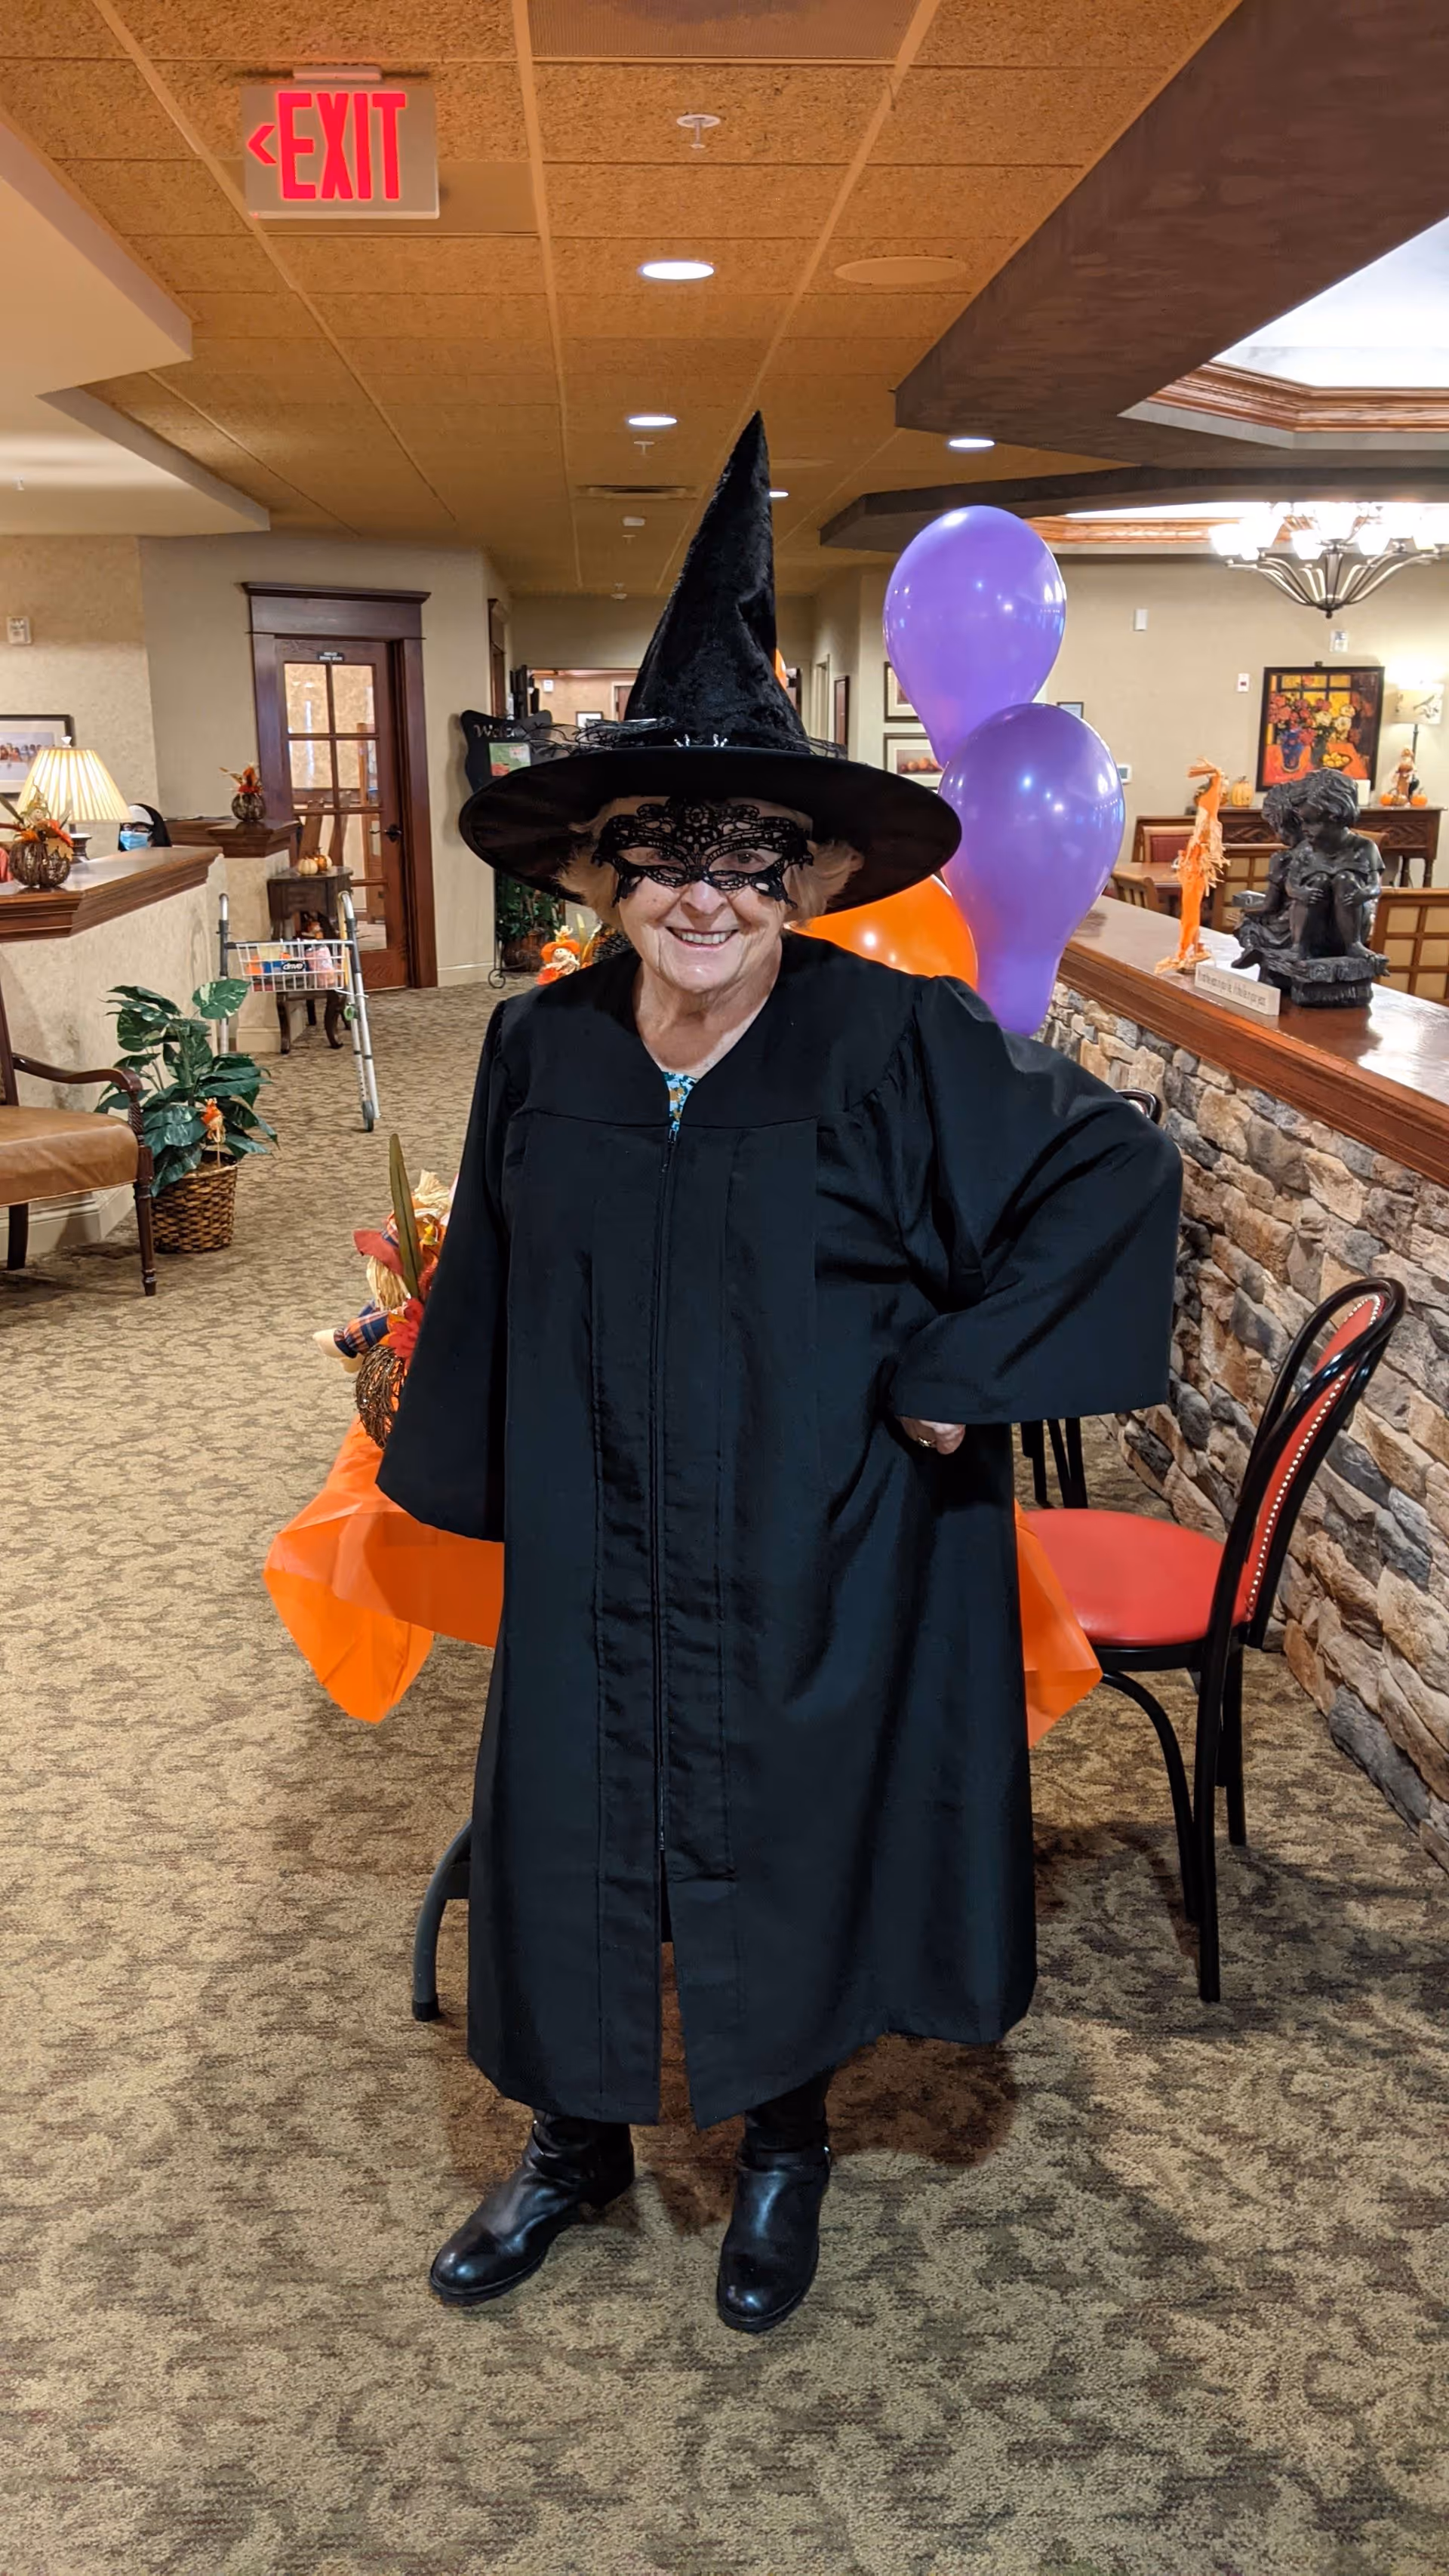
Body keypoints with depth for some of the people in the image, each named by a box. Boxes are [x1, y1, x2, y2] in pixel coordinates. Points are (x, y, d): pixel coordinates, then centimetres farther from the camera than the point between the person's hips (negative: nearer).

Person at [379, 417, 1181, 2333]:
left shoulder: (897, 1046, -17)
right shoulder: (542, 1050, -6)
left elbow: (1117, 1165, -13)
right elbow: (491, 1292, 6)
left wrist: (964, 1369, -16)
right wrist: (462, 1483, 13)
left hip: (818, 1573, -2)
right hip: (594, 1566, 3)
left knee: (798, 1858, 16)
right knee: (569, 1848, 16)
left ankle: (785, 2147, 46)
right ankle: (578, 2142, 45)